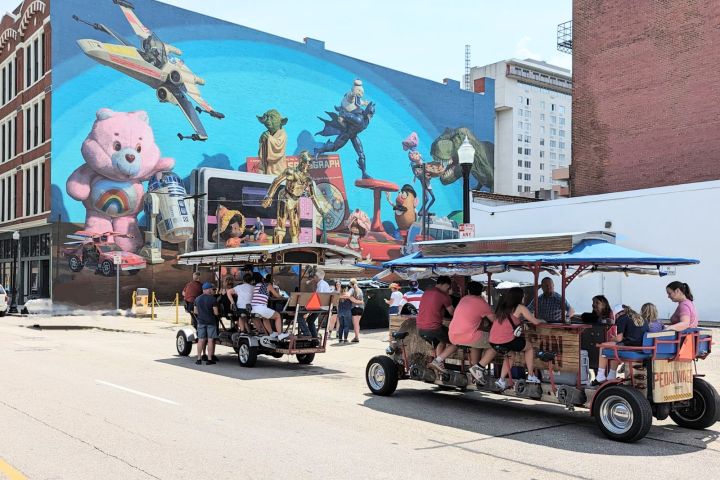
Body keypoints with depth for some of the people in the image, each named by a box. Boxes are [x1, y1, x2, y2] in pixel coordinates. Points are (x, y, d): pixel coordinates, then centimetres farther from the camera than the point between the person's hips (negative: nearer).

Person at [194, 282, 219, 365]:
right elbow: (216, 312, -12)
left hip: (201, 322, 4)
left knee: (201, 340, 8)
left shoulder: (197, 299, 6)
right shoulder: (212, 299, -11)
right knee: (210, 340, 1)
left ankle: (199, 358, 8)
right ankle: (209, 359, 2)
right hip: (211, 321, -4)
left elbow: (195, 311, 12)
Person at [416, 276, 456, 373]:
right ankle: (438, 360, -3)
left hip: (420, 329, 8)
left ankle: (440, 364, 20)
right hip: (433, 328, -8)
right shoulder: (443, 295, -8)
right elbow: (452, 312, 5)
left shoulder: (426, 292, 13)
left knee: (442, 340, 31)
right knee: (456, 343, 9)